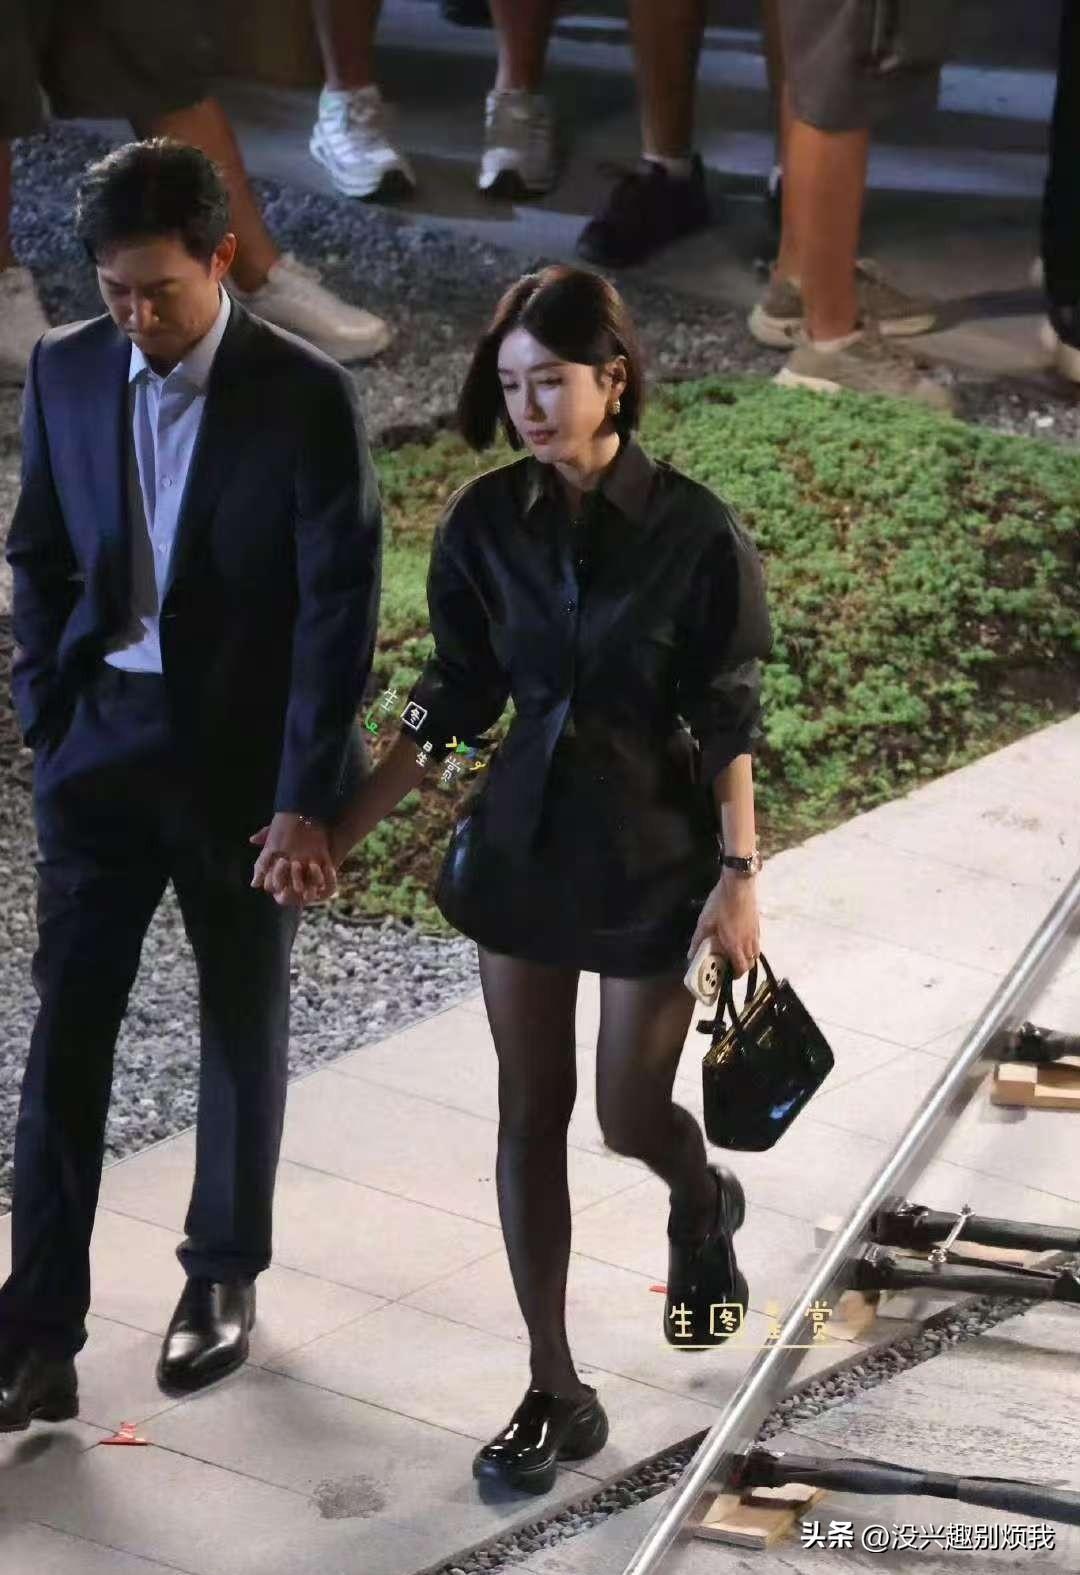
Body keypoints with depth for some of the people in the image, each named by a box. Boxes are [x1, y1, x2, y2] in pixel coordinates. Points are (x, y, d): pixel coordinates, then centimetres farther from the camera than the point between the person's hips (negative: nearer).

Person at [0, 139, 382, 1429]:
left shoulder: (307, 398, -13)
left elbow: (340, 603, -13)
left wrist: (307, 795, -17)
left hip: (243, 756, -3)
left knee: (242, 1028, 13)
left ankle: (224, 1279, 31)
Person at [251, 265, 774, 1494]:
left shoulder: (694, 533, -15)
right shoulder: (485, 524, -5)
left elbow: (728, 722, -10)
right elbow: (450, 703, 2)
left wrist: (739, 875, -12)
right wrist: (338, 835, -1)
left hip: (654, 851, -3)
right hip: (522, 839, 4)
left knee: (631, 1115, 5)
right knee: (529, 1114, 5)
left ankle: (704, 1207, 43)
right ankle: (555, 1395, 14)